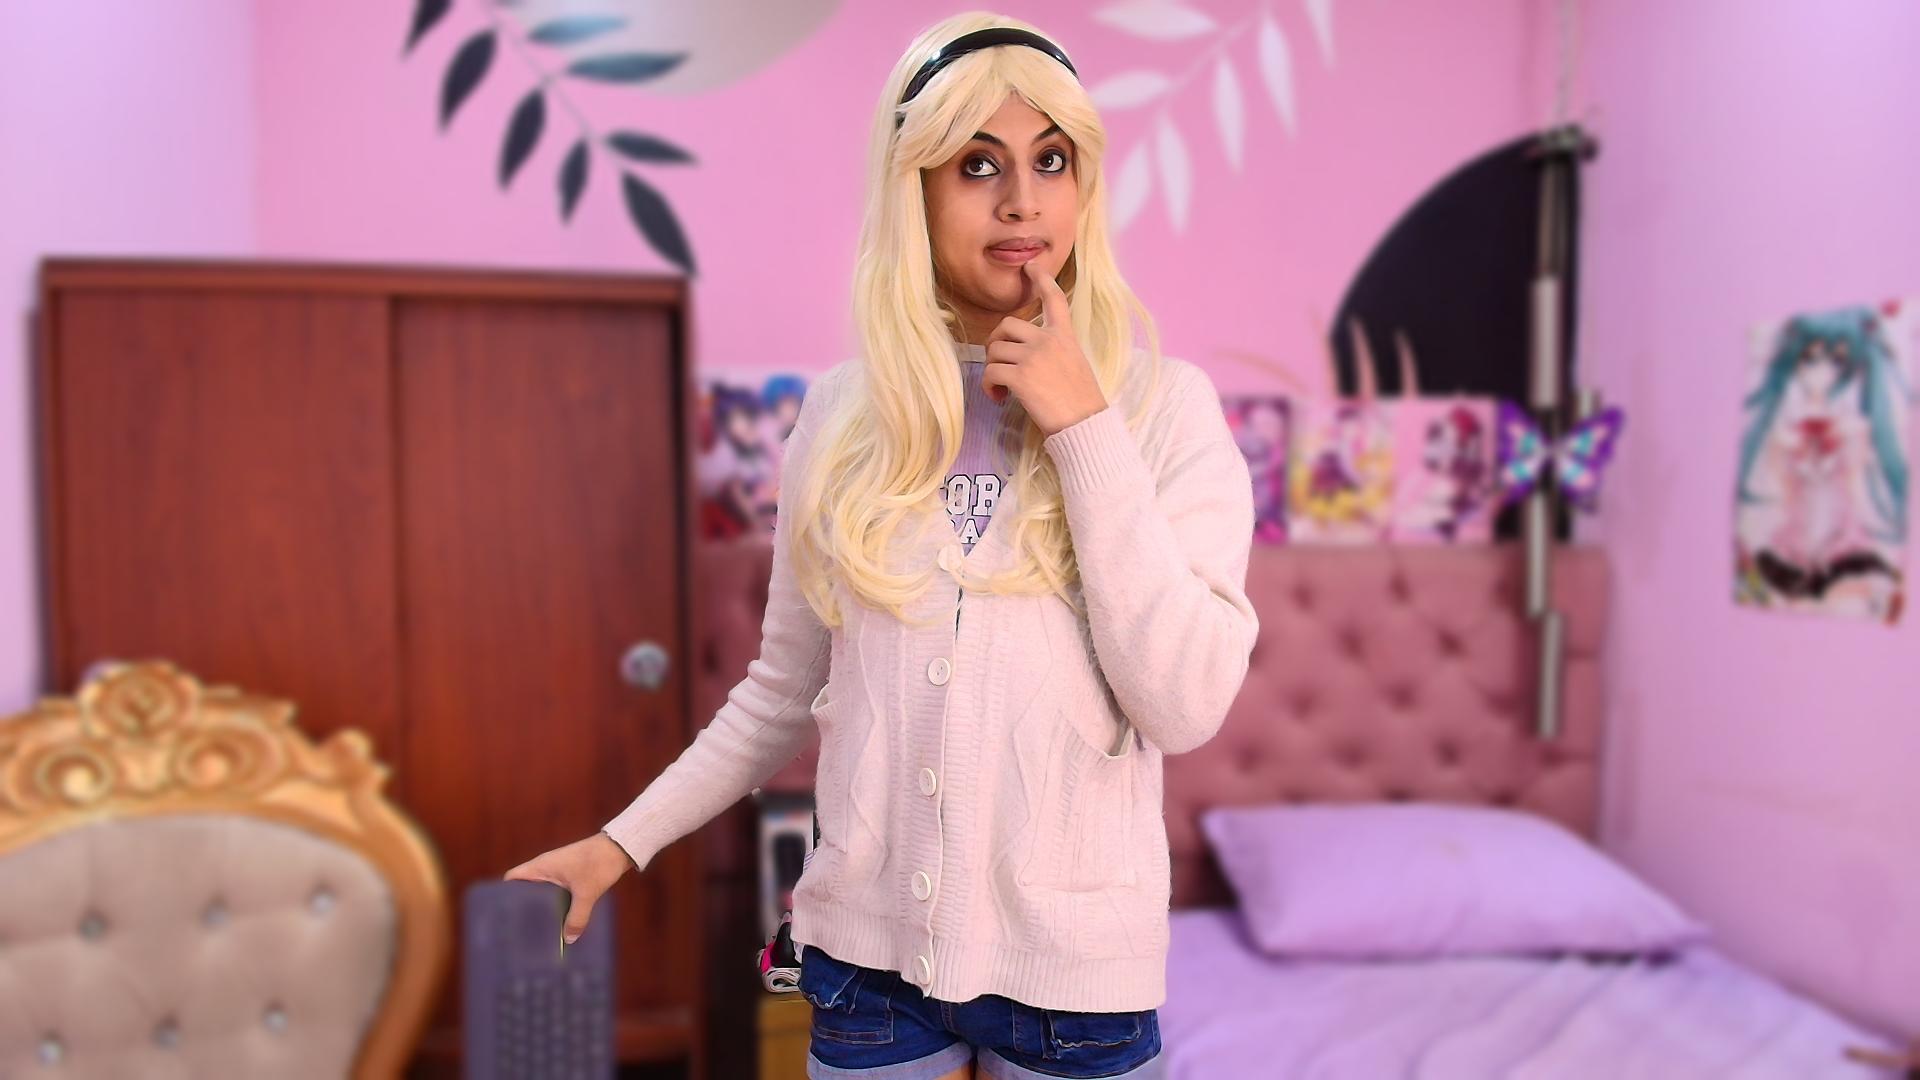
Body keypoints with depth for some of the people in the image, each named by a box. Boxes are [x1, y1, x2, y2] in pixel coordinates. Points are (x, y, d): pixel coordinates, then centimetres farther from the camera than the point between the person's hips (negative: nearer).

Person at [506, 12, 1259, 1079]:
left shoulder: (1164, 406, -7)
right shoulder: (841, 411, -2)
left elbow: (1188, 706, -16)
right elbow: (786, 691, 7)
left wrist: (1084, 428, -18)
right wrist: (625, 841, 3)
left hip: (1076, 961, -1)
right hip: (870, 946, 2)